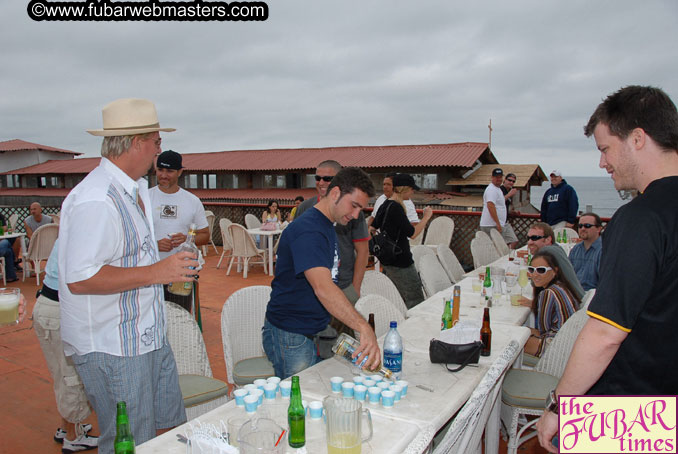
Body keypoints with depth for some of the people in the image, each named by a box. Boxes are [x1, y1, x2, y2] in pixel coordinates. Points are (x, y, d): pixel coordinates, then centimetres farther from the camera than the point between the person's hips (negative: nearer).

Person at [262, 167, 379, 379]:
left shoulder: (327, 226, 10)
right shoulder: (307, 230, -23)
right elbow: (323, 288, -37)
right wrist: (364, 328, -44)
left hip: (314, 331, 10)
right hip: (290, 337, -9)